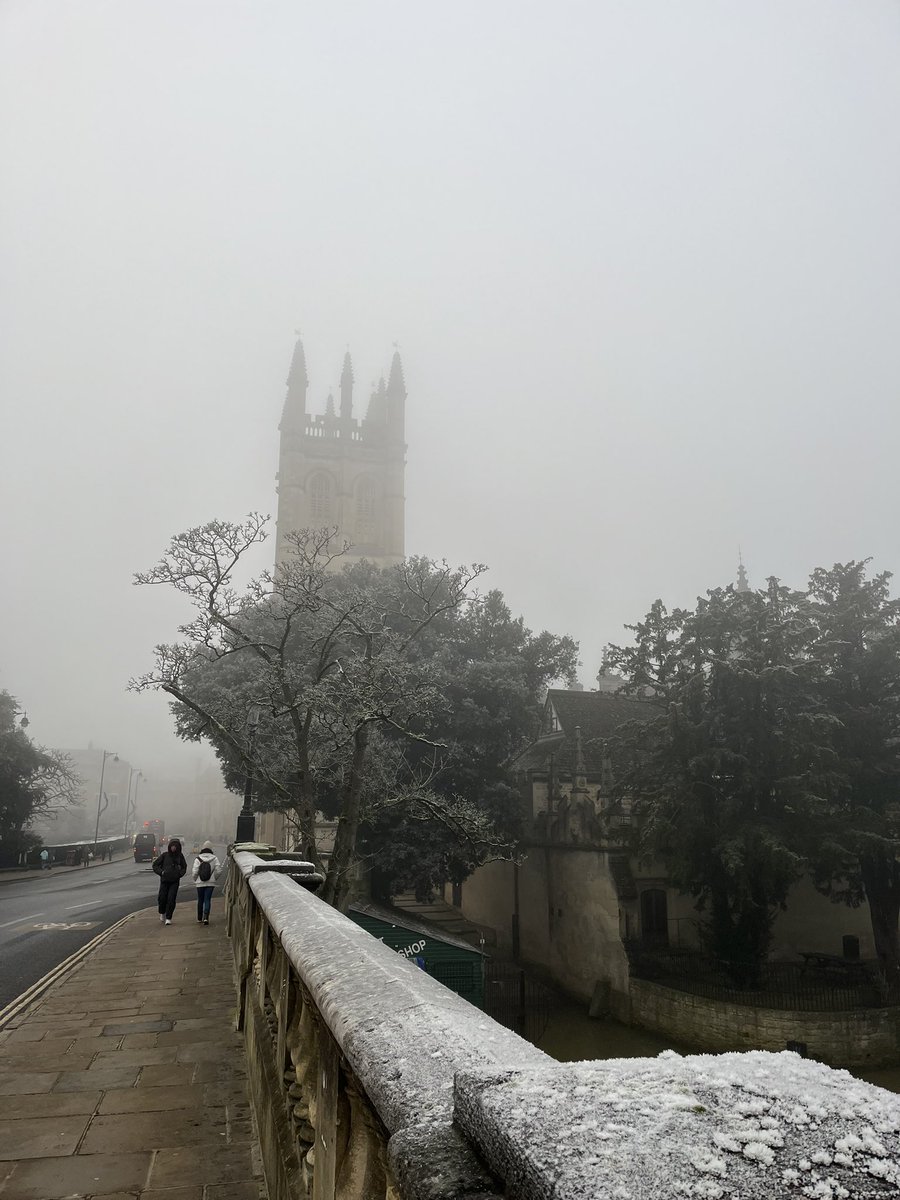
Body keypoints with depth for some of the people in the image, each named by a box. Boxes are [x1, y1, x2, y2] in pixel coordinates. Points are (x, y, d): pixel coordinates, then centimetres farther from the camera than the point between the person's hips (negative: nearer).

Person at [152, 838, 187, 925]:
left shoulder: (180, 856, 4)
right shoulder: (165, 855, -1)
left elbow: (184, 867, 17)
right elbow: (154, 864, 6)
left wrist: (180, 873, 1)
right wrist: (161, 872, -5)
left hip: (175, 881, 0)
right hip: (164, 880, 0)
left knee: (171, 899, -6)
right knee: (162, 898, -2)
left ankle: (168, 918, 3)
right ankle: (162, 913, 28)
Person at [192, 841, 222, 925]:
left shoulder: (198, 859, -6)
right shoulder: (214, 858, -5)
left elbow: (194, 872, -10)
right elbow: (219, 870, -8)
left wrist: (195, 879, 9)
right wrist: (214, 878, 10)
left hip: (200, 883, 0)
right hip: (210, 883, 0)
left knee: (200, 900, 15)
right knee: (207, 900, 2)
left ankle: (199, 918, 26)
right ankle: (206, 917, -15)